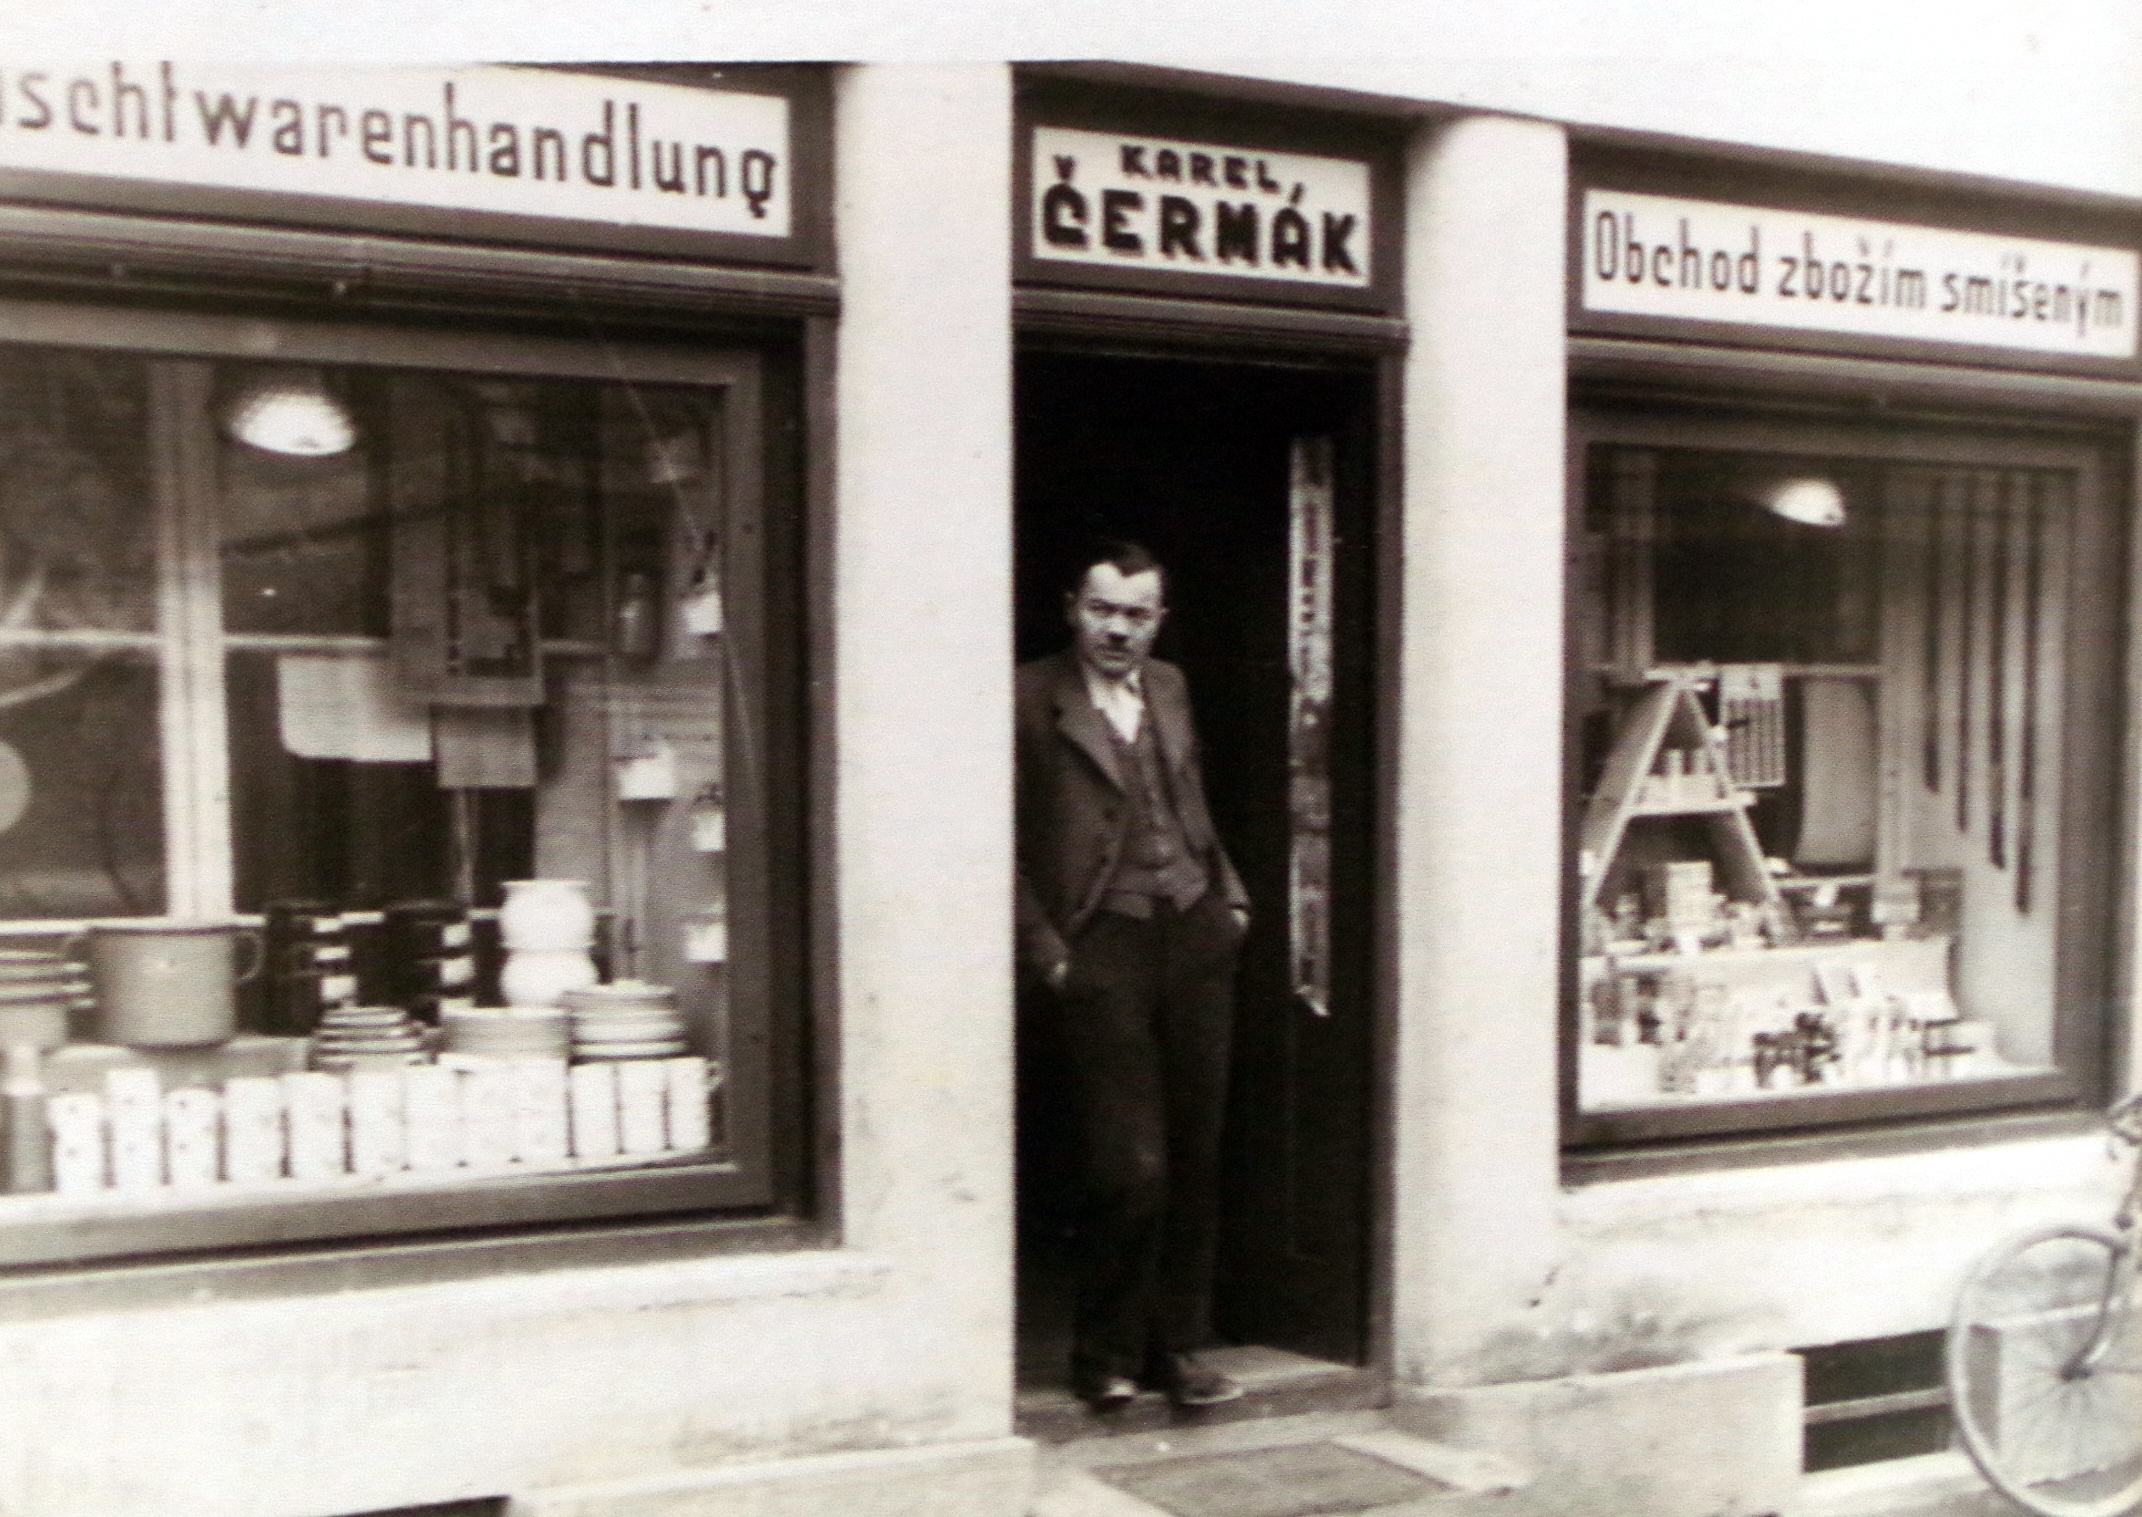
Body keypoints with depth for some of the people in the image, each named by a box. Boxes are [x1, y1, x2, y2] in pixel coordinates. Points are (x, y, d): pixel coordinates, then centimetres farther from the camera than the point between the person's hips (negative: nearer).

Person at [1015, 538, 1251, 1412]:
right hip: (1103, 947, -6)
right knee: (1130, 1166, -8)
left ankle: (1177, 1349, 22)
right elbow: (1003, 843, -4)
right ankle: (1106, 1356, 12)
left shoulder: (1170, 688, 16)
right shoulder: (1032, 700, -2)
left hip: (1195, 937, 6)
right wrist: (1041, 947, -9)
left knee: (1195, 1160, 8)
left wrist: (1229, 895, 13)